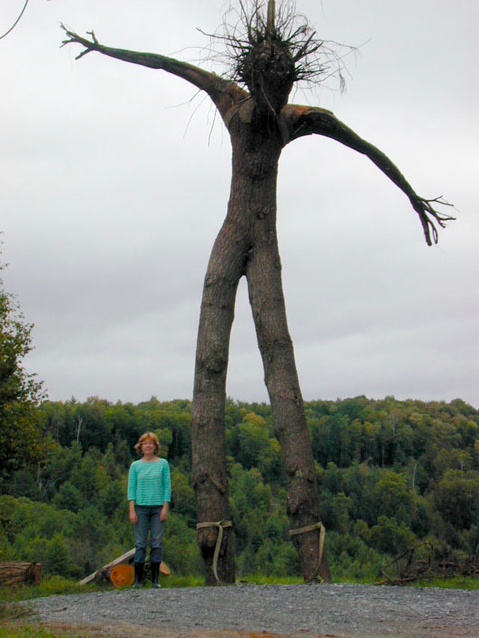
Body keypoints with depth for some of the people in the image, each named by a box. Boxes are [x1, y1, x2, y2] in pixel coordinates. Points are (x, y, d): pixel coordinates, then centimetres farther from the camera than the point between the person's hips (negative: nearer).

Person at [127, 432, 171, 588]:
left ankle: (155, 579, 5)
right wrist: (132, 510, -4)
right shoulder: (135, 465, 6)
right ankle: (138, 579, 5)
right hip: (141, 507, 0)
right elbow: (131, 488, 4)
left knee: (157, 543, -1)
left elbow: (167, 486, 4)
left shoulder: (163, 464, 6)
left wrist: (165, 508, -4)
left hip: (158, 507, 0)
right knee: (140, 543, -1)